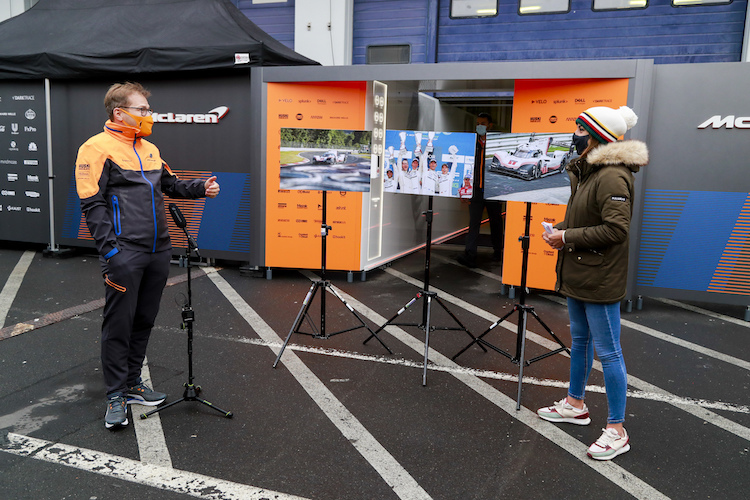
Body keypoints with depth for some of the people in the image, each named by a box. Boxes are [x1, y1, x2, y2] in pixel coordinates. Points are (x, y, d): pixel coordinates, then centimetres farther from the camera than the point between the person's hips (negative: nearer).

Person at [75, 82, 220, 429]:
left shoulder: (149, 149, 18)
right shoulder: (98, 148, -5)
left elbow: (170, 185, 27)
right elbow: (93, 204, -11)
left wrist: (200, 188, 8)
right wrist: (109, 249, -18)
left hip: (158, 251, 7)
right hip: (125, 254, -7)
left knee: (144, 320, 14)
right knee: (119, 324, 0)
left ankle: (132, 384, 28)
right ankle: (116, 397, 12)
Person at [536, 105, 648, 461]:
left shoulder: (612, 177, -20)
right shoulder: (587, 172, 11)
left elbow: (616, 228, -25)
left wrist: (567, 237, -21)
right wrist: (559, 229, 3)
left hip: (600, 278, -10)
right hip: (578, 273, 10)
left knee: (607, 351, -2)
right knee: (579, 340, 21)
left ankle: (616, 430, 9)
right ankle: (575, 405, 38)